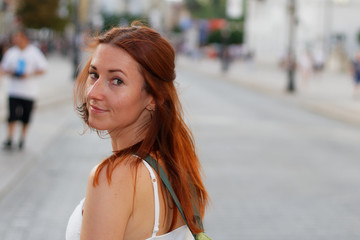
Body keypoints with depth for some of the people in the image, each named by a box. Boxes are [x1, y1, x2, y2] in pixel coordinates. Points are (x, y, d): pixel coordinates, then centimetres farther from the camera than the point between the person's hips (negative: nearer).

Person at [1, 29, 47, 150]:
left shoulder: (34, 52, -3)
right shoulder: (11, 52, 5)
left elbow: (42, 69, -1)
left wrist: (29, 74, -16)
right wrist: (10, 72, -10)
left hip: (29, 91, -1)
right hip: (14, 90, 1)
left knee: (26, 117, 6)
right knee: (12, 116, -9)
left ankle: (23, 138, 23)